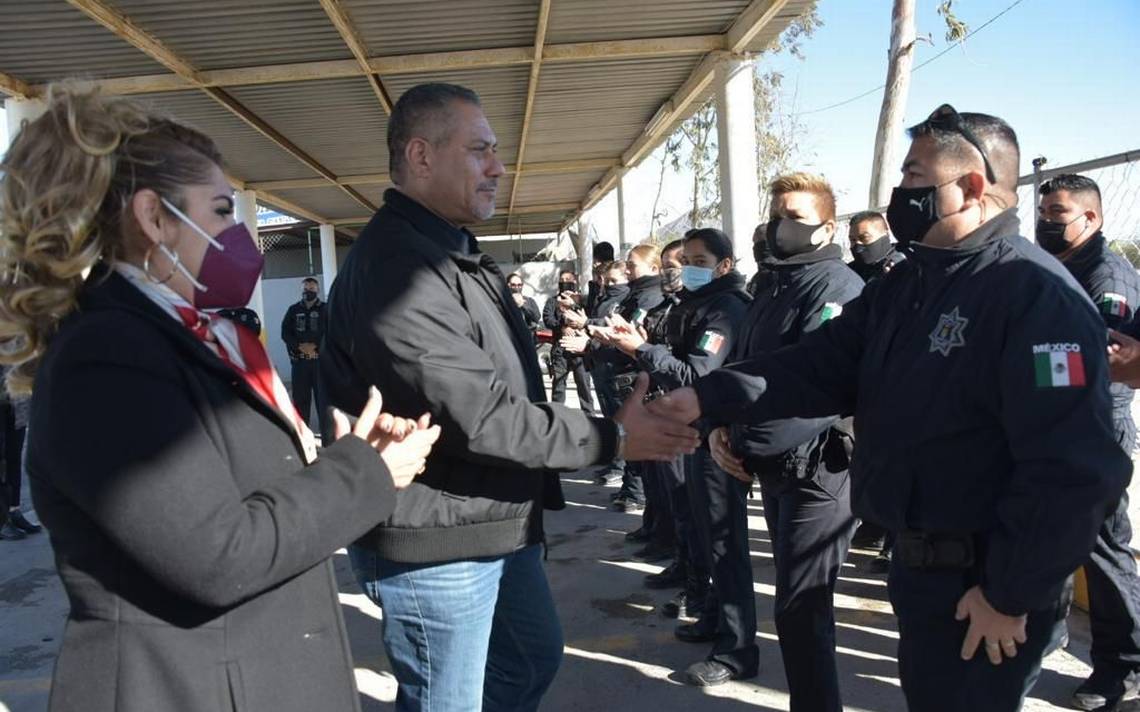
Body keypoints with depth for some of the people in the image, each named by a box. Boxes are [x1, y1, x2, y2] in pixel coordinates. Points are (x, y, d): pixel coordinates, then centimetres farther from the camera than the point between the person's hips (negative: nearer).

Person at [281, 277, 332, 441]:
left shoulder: (325, 310, 3)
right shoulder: (293, 310, 11)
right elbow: (285, 333, 4)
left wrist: (316, 347, -15)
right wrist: (300, 346, -11)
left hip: (321, 360, -2)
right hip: (299, 360, 3)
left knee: (323, 397, -4)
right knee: (300, 397, 6)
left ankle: (327, 435, 0)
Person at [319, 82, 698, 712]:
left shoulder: (453, 253, 13)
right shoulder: (395, 266, -23)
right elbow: (479, 414, -27)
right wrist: (613, 438, -18)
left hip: (498, 522, 10)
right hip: (436, 545, -10)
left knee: (533, 657, 25)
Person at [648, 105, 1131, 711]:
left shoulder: (1036, 294, -21)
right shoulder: (903, 287, 7)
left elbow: (1074, 469, -25)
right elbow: (821, 364, 2)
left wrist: (1013, 595, -20)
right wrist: (709, 398, -11)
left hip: (983, 586, -8)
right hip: (916, 562, 8)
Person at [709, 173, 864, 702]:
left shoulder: (837, 286, -14)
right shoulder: (772, 293, 15)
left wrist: (746, 444, -21)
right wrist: (720, 427, -5)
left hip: (818, 469, -9)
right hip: (774, 466, 9)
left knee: (800, 608, -3)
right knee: (798, 599, 20)